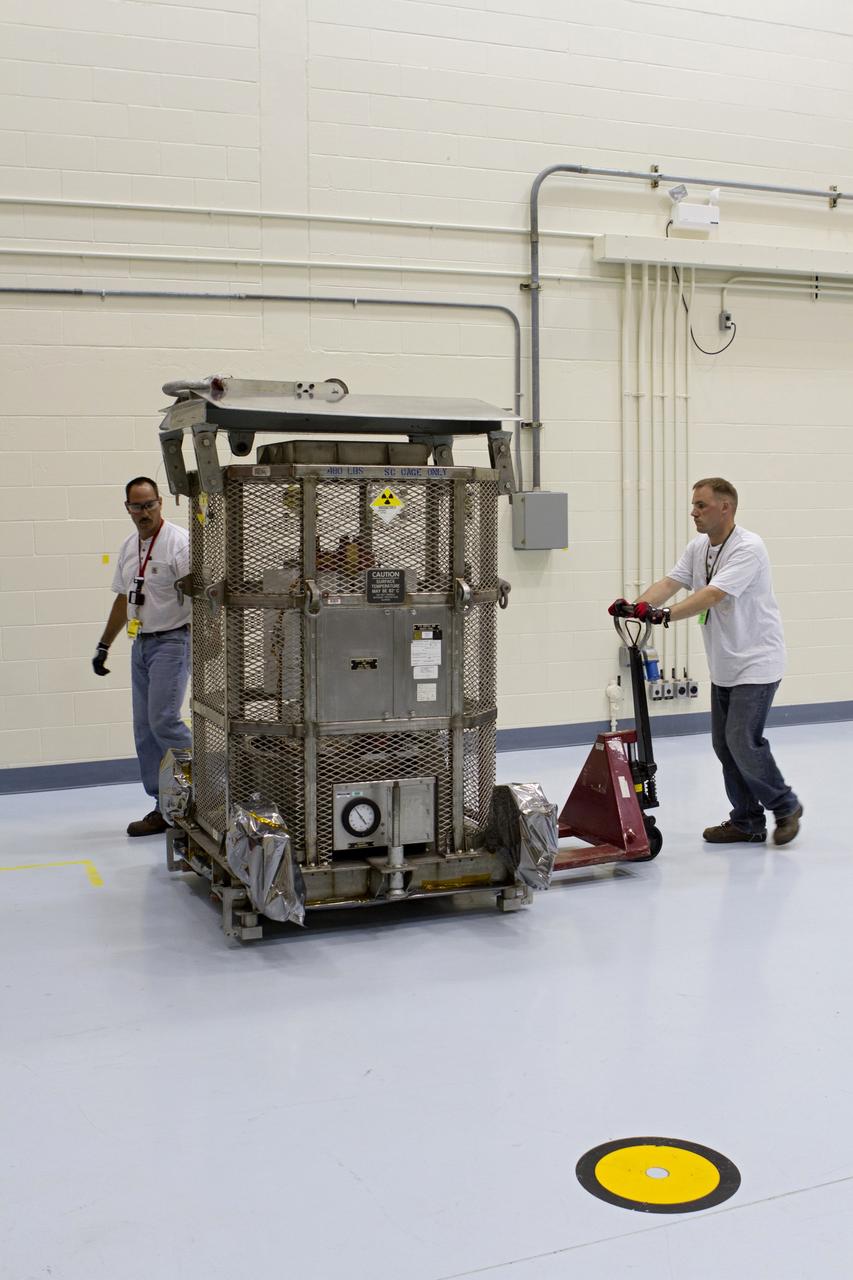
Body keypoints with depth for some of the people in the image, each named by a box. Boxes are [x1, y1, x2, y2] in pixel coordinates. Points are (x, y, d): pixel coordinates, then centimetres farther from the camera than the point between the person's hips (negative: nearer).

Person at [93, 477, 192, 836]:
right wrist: (103, 645, 23)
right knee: (144, 730, 6)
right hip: (141, 644, 8)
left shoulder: (180, 542, -12)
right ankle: (165, 807, 13)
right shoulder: (129, 547, 13)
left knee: (163, 721, -16)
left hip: (171, 641, -8)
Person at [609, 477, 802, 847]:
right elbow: (669, 582, -5)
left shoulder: (748, 548, -20)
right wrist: (636, 607, -23)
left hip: (756, 663, -8)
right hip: (723, 666, 9)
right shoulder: (698, 548, 7)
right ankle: (748, 822, 19)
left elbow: (713, 595, -31)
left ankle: (785, 806, 9)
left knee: (743, 741, -12)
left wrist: (664, 615, -42)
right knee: (724, 744, 8)